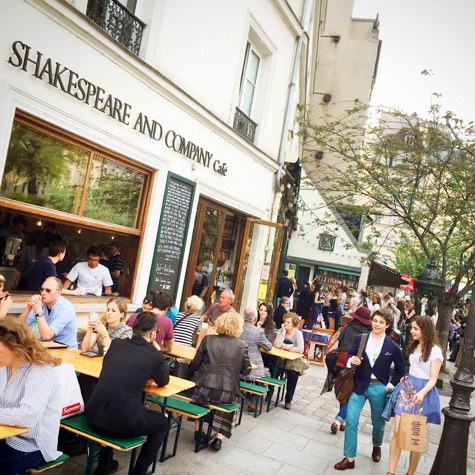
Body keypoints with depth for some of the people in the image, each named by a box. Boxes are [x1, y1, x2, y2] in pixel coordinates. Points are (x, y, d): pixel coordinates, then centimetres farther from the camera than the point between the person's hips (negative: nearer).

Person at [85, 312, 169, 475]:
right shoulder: (154, 355, -6)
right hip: (124, 425, -4)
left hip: (94, 418, 5)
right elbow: (163, 382, 13)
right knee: (162, 422, 23)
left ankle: (104, 462, 43)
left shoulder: (116, 343, 5)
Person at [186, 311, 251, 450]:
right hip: (227, 394, 0)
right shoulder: (241, 346, 1)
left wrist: (188, 377, 19)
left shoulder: (208, 339, 0)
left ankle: (197, 430, 35)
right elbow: (246, 371, 9)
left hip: (204, 391, 0)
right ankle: (219, 437, 22)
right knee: (230, 400, 34)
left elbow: (195, 364, 2)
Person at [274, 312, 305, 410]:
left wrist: (286, 347, -16)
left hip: (293, 361, -2)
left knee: (293, 374, -25)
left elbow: (300, 350, -23)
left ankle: (288, 400, -3)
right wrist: (283, 331, -20)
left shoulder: (298, 333, -10)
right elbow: (277, 345, -20)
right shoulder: (281, 331, -4)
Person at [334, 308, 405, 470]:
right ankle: (349, 458, 4)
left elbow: (400, 370, 5)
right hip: (359, 385, 1)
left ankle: (376, 446, 49)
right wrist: (351, 360, -15)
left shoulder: (393, 347, -5)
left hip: (378, 388, 0)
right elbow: (350, 355, 8)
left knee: (378, 422, 17)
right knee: (351, 420, -8)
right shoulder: (360, 339, -3)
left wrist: (389, 386, -3)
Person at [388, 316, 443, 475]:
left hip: (424, 392, -5)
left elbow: (433, 379, -13)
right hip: (407, 388, 5)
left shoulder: (435, 350, -11)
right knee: (397, 432, -2)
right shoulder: (414, 345, 8)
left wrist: (422, 393, -27)